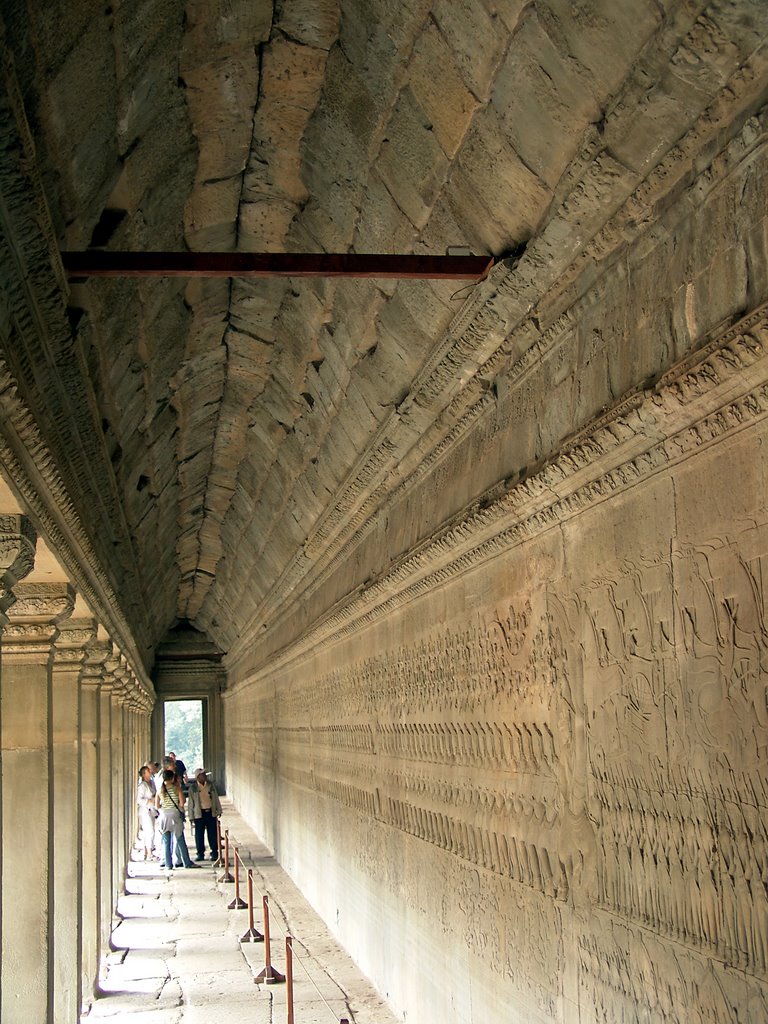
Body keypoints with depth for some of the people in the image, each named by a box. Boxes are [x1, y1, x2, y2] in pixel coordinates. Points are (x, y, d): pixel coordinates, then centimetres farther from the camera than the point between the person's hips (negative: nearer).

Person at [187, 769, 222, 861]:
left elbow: (216, 798, 13)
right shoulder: (193, 788, -2)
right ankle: (200, 854, 11)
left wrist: (219, 810, 11)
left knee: (212, 834, 3)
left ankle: (214, 853, 11)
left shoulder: (211, 785, 7)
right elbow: (191, 802, 0)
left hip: (211, 812, 2)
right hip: (199, 813, -2)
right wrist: (191, 816, -2)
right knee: (199, 835, 1)